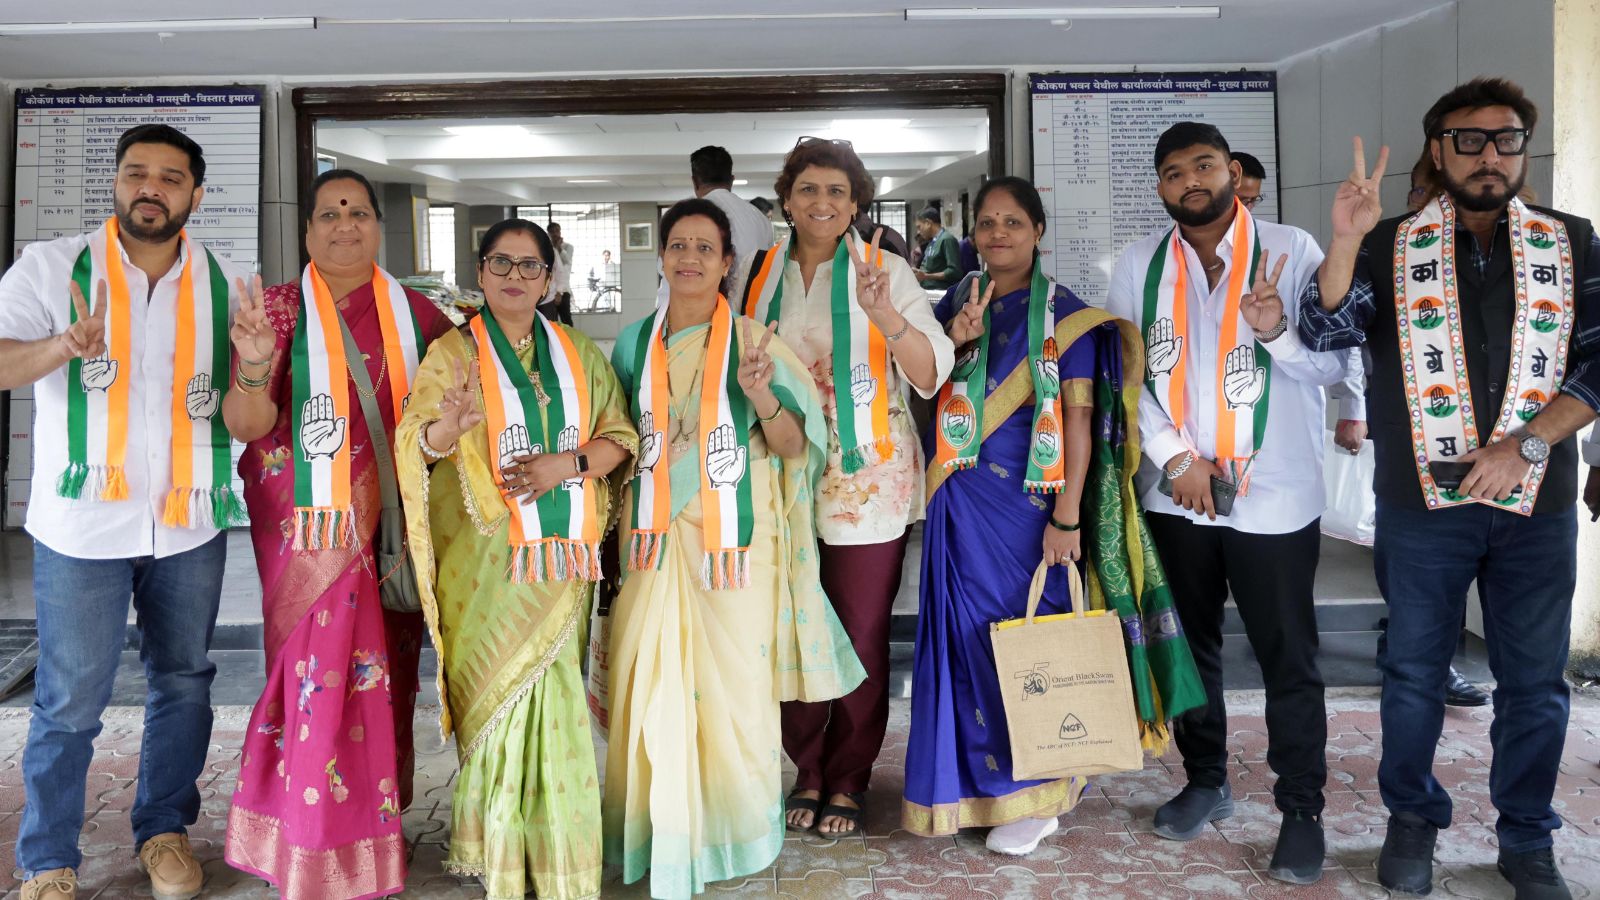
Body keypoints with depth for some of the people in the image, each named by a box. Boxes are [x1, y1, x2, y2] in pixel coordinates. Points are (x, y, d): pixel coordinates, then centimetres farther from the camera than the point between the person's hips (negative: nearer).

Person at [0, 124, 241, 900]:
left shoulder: (221, 285, 5)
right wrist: (68, 344, -31)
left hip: (190, 522, 3)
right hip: (84, 524, -3)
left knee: (183, 682, 13)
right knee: (70, 701, 4)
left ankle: (164, 830, 30)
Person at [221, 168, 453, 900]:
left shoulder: (415, 313, 9)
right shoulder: (280, 309, 0)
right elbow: (246, 426, -9)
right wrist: (255, 368, -28)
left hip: (391, 530, 3)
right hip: (313, 530, -3)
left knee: (382, 673, 10)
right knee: (325, 673, -5)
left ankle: (375, 830, 27)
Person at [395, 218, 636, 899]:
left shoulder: (578, 352, 13)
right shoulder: (454, 351, 4)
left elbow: (619, 435, 8)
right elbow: (414, 444, -8)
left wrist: (569, 463, -11)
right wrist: (450, 424, -31)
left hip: (561, 556, 2)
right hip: (487, 559, -2)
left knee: (549, 699, 3)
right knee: (502, 695, -4)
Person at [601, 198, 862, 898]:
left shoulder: (752, 341, -1)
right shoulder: (637, 342, 8)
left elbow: (793, 446, -5)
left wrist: (760, 395, -23)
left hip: (734, 539, -2)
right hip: (655, 541, 3)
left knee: (732, 682, 3)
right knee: (650, 686, 1)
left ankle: (734, 829, 23)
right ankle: (660, 836, 17)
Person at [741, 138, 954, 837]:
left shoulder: (887, 272, -2)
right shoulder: (760, 274, 7)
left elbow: (932, 375, -11)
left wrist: (886, 315, -26)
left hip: (866, 484, -3)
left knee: (861, 637, 4)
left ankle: (847, 783, 23)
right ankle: (808, 772, 29)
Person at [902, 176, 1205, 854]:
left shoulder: (1066, 315, -3)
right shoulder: (956, 305, 10)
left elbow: (1080, 417, -9)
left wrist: (1067, 516, -16)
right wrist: (953, 342, -8)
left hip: (1028, 499, -4)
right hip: (960, 503, 4)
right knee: (966, 632, 8)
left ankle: (1038, 793, 16)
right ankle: (977, 780, 25)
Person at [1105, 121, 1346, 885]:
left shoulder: (1290, 250, -4)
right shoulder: (1139, 266, 4)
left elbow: (1332, 365, -5)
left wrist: (1277, 332, -25)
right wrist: (1176, 458, -9)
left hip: (1274, 494, -3)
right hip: (1177, 494, 3)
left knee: (1288, 658, 4)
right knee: (1190, 644, 15)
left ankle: (1301, 810, 19)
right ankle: (1206, 782, 33)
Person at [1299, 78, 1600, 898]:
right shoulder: (1392, 247, 3)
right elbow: (1325, 332, -10)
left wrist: (1525, 443, -13)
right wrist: (1344, 242, -24)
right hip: (1423, 499, -1)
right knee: (1414, 670, 10)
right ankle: (1412, 821, 27)